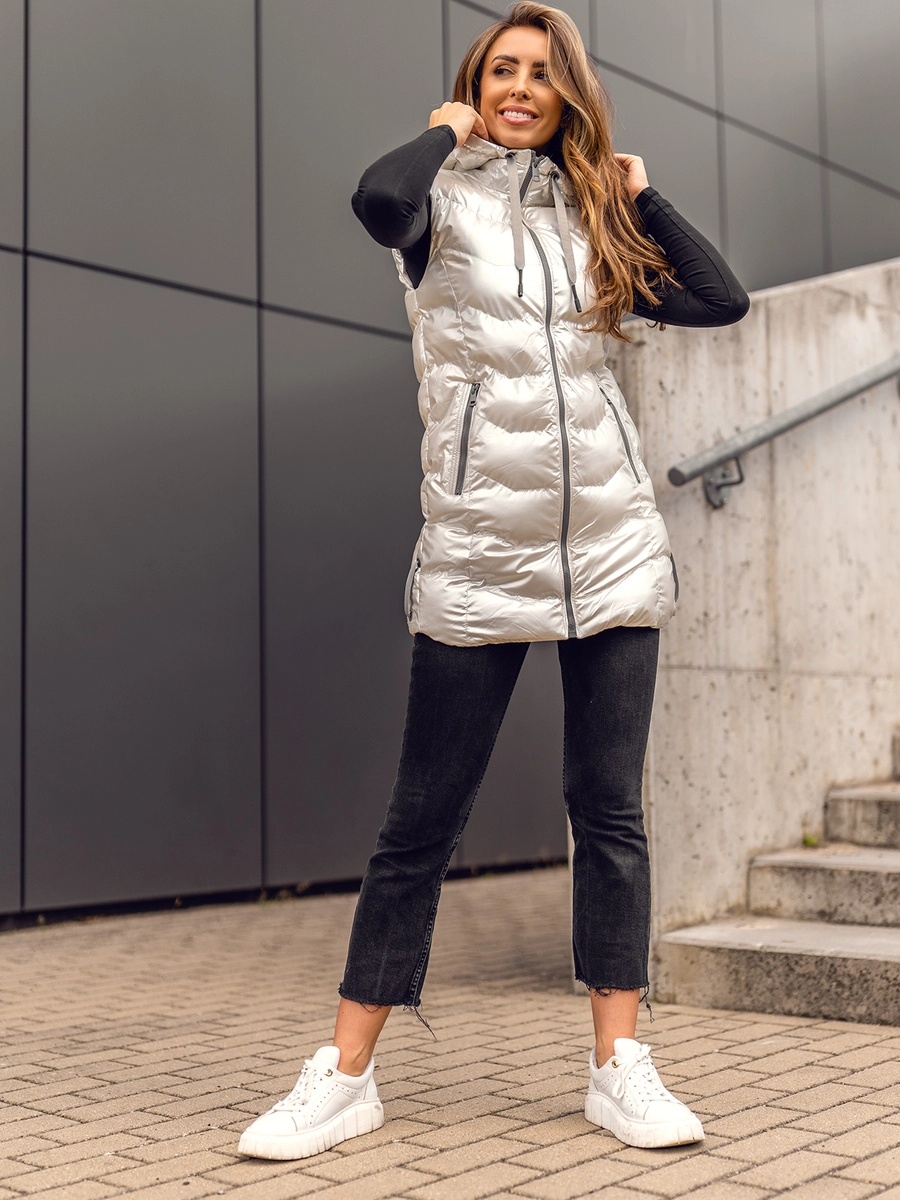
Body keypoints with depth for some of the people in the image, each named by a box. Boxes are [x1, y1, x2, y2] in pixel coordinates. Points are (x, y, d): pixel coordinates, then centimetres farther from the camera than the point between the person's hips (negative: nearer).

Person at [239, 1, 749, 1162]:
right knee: (421, 821, 0)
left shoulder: (590, 219, 16)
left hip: (612, 544, 4)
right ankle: (344, 1077, 10)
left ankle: (618, 1066, 14)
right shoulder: (446, 199, 5)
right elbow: (379, 201, -20)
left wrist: (638, 193, 10)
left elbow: (723, 299, 11)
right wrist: (449, 132, -1)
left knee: (610, 809, 5)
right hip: (477, 554, -4)